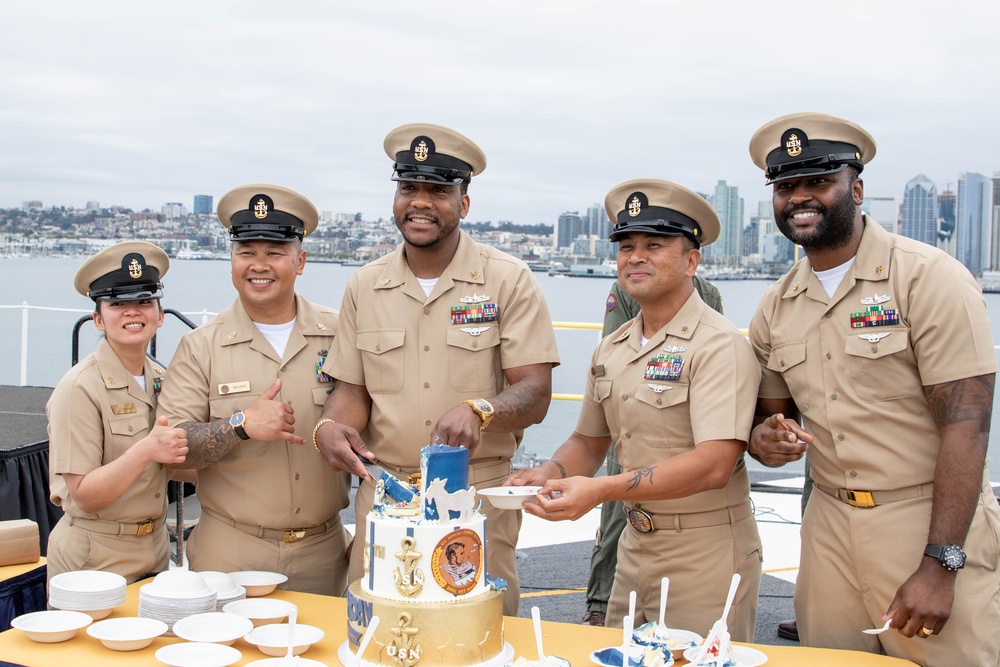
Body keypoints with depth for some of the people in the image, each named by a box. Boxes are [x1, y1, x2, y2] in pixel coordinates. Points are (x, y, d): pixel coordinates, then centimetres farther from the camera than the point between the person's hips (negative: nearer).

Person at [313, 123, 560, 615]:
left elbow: (535, 395, -8)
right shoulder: (364, 287, 9)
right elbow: (353, 390, 12)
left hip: (478, 496, -2)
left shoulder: (508, 281, -2)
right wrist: (329, 427, -10)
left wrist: (478, 411, -27)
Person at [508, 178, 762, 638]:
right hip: (635, 546, 7)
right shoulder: (611, 350, 8)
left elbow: (715, 464, -25)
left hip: (704, 554, -7)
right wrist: (547, 475, -7)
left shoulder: (719, 346, -16)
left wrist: (602, 490, -32)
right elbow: (590, 442, 15)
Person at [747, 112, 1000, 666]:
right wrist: (765, 439, -7)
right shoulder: (775, 309, 7)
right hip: (829, 530, 5)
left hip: (930, 522, -5)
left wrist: (939, 564, -20)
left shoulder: (929, 278, -10)